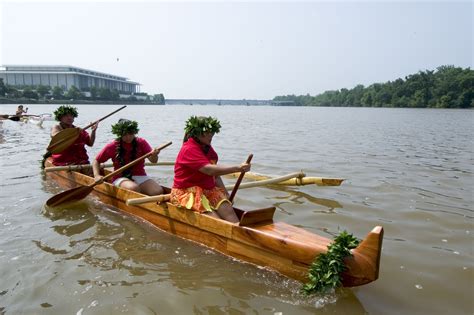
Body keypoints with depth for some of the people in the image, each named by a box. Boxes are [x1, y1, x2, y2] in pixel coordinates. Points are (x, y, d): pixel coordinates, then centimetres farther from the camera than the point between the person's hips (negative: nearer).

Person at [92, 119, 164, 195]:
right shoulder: (112, 146, 1)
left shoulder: (141, 142, 4)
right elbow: (96, 161, 9)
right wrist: (97, 175, -9)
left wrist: (154, 155, -32)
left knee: (158, 191, -25)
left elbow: (153, 161, -7)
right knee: (134, 188, -37)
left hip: (140, 177, 2)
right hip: (121, 179, -2)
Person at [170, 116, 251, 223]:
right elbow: (210, 170, -28)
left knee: (227, 209, -21)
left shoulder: (207, 148, 12)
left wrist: (225, 193, 2)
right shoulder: (189, 150, -16)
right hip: (186, 193, -6)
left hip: (208, 190, 6)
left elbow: (215, 176, 15)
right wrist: (237, 168, -31)